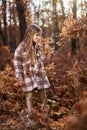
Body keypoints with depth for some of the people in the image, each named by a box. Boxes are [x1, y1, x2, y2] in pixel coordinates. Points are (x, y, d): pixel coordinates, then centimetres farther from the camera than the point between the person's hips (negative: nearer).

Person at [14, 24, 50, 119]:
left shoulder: (38, 46, 3)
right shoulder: (21, 48, -13)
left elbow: (42, 59, -2)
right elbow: (17, 65, -10)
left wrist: (40, 48, -13)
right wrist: (19, 78, -11)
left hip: (39, 74, 5)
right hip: (28, 75, -4)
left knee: (42, 93, 11)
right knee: (29, 95, 2)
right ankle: (30, 114, 9)